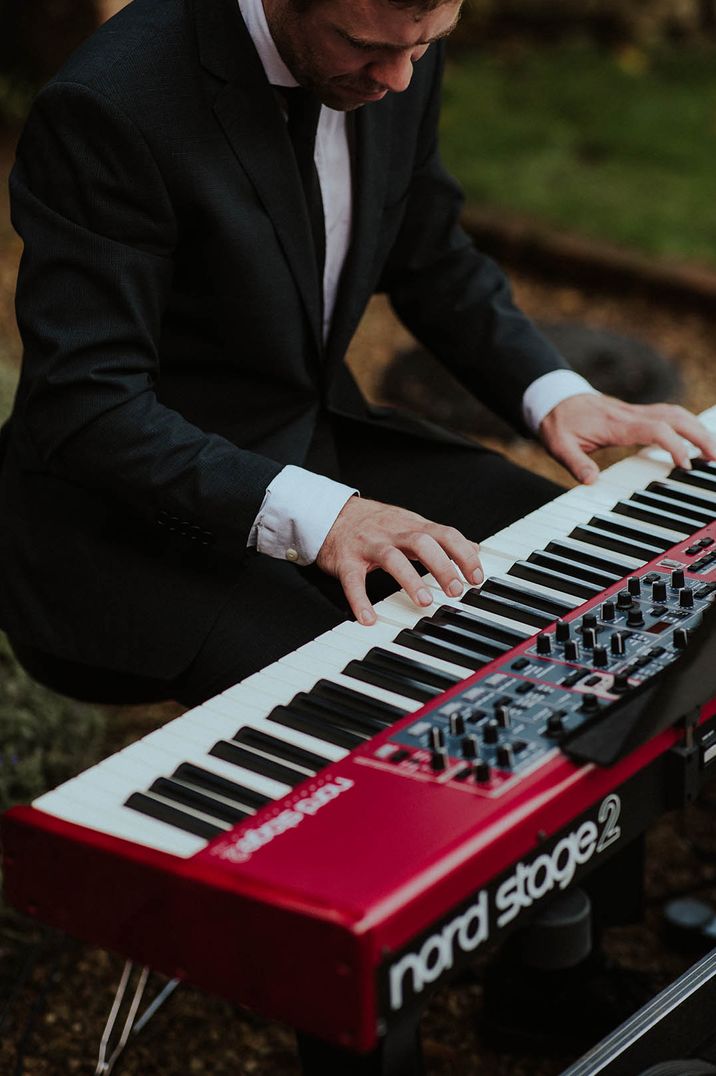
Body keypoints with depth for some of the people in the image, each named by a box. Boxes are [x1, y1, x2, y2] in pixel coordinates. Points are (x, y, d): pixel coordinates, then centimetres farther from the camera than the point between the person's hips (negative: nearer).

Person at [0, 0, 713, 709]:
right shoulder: (110, 108, -25)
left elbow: (429, 259, 13)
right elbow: (86, 405, -27)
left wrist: (553, 393, -3)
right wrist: (310, 515, -37)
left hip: (323, 445, 7)